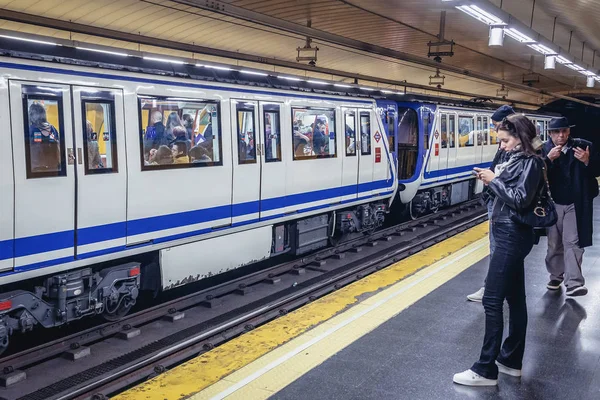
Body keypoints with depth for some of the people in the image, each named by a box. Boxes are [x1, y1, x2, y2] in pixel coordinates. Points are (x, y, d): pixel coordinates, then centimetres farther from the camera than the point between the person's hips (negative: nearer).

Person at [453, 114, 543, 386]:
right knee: (515, 298, 14)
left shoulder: (529, 162, -13)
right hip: (511, 234, 10)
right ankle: (511, 361, 23)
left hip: (512, 236, -10)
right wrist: (492, 179, 3)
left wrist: (494, 180, -15)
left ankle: (486, 370, -3)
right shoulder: (516, 160, 14)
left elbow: (520, 200, -20)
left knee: (492, 300, -9)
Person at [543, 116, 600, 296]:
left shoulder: (583, 146, -4)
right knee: (554, 243, 12)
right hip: (553, 204, 1)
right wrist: (549, 159, -25)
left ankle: (573, 283, -7)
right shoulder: (543, 150, -5)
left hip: (576, 204, -1)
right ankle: (556, 276, 28)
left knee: (572, 242, -6)